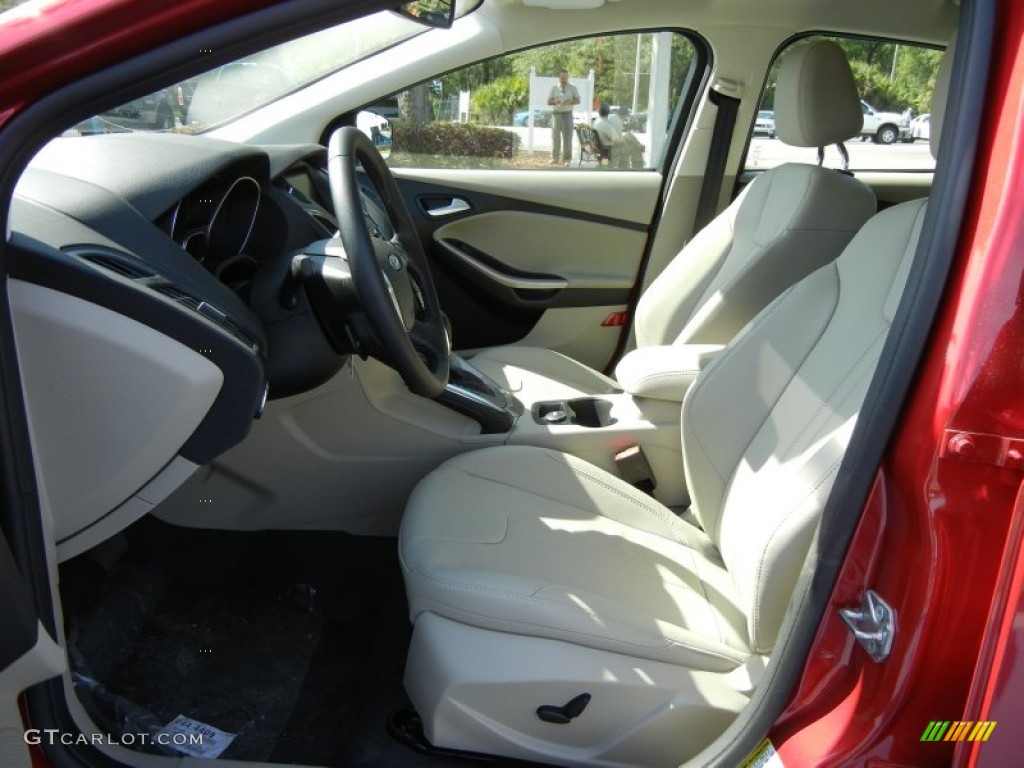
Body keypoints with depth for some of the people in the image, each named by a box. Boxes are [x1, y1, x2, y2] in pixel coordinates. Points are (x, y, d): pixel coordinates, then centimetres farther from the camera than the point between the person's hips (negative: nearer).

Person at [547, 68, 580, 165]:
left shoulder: (572, 88, 5)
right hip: (556, 114, 1)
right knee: (555, 136, -2)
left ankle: (566, 158, 4)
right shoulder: (554, 88, 8)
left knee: (567, 136, -1)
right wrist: (555, 102, -16)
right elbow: (549, 102, 6)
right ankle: (555, 158, 2)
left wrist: (570, 102, -19)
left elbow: (578, 100, 1)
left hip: (567, 114, 0)